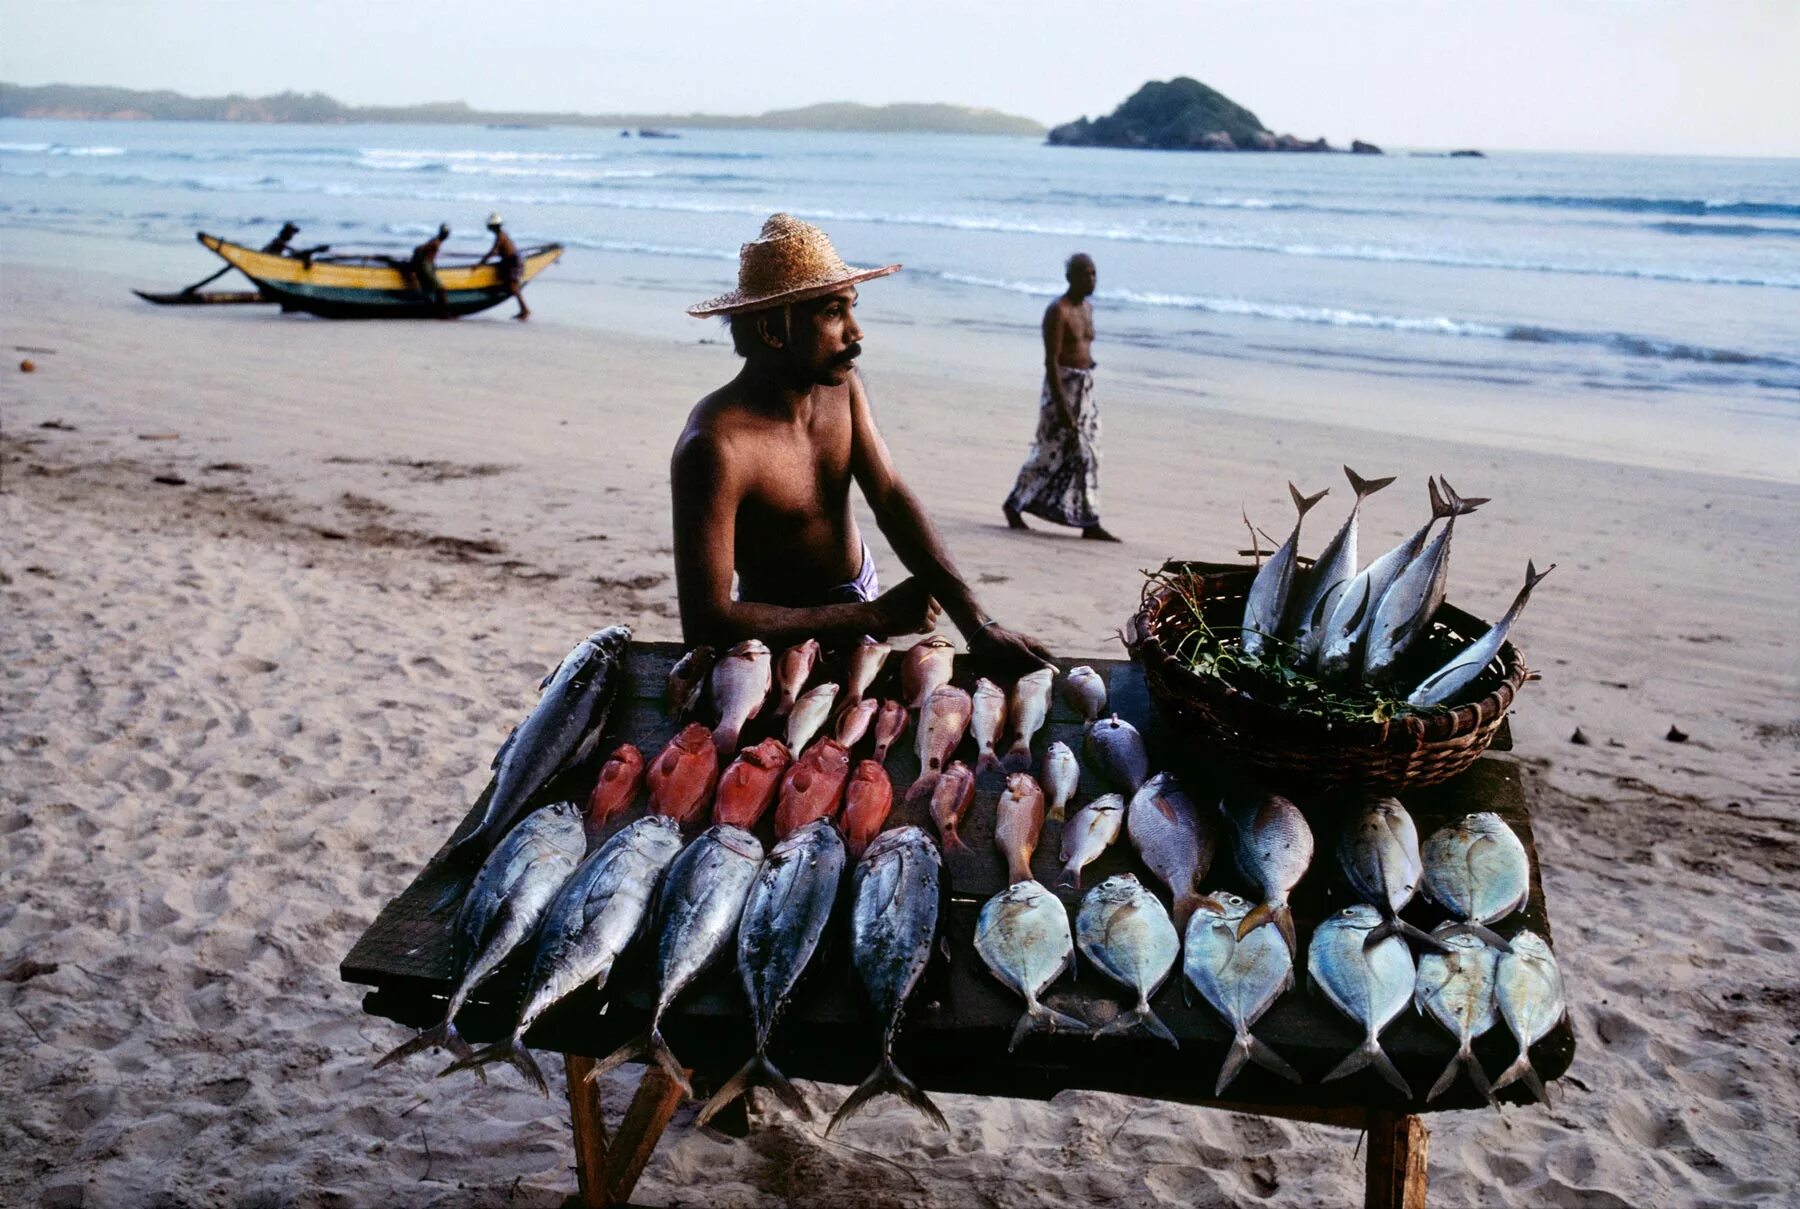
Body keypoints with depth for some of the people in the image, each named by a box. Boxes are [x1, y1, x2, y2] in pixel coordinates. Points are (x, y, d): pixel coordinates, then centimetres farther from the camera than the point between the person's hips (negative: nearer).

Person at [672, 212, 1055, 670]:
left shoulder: (841, 386, -11)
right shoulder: (715, 446, -34)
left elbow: (892, 500, -16)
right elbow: (704, 622, -37)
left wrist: (978, 624, -29)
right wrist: (876, 618, -32)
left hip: (861, 590, 6)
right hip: (785, 630, -6)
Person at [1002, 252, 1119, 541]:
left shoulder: (1087, 308, 13)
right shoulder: (1058, 311, -15)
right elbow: (1051, 360, -20)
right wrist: (1061, 405, -24)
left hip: (1085, 387, 8)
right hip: (1062, 386, -8)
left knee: (1087, 455, 5)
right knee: (1051, 452, 0)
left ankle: (1089, 523, 7)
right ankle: (1014, 505, 17)